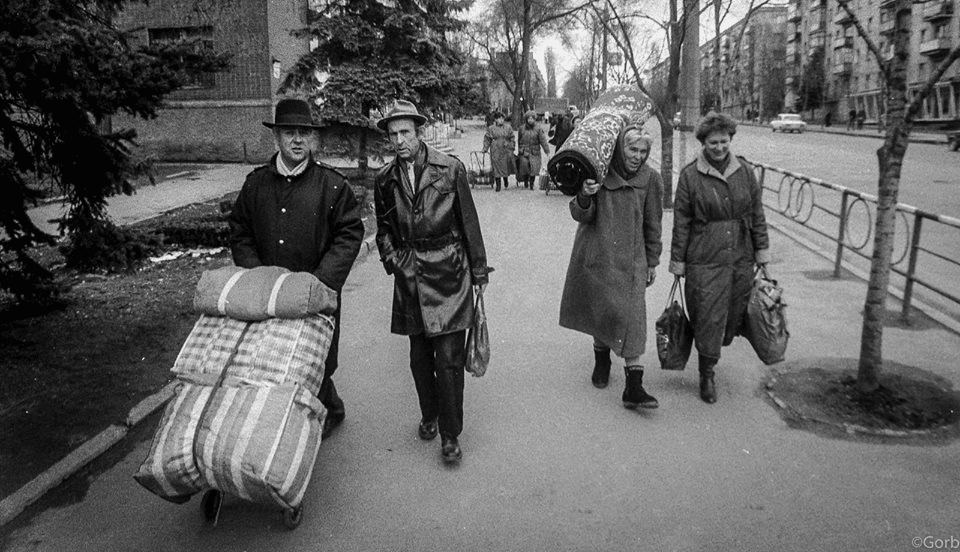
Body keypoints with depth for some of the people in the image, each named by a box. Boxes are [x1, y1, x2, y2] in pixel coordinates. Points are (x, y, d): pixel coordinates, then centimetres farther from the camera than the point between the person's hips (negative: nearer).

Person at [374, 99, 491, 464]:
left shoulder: (449, 169, -5)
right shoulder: (386, 179, 5)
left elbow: (469, 221, 0)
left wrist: (479, 268, 3)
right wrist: (391, 259, 4)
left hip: (448, 274, -3)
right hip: (410, 277, 4)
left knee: (449, 358, -5)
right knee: (419, 356, 13)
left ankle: (450, 434, 8)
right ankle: (429, 416, 35)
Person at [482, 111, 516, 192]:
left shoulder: (508, 128, 8)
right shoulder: (491, 128, 3)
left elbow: (512, 138, 12)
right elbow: (487, 139, 6)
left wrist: (511, 147, 5)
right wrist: (485, 149, 0)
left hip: (506, 150, 1)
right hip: (495, 151, -1)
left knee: (506, 166, 3)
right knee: (496, 167, -3)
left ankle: (505, 179, 33)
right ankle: (498, 185, 4)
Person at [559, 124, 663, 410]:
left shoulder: (650, 179, -4)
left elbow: (652, 224, 6)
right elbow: (581, 216, -9)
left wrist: (652, 262, 10)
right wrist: (584, 197, -32)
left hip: (630, 258, 0)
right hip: (595, 255, 0)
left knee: (631, 316, -8)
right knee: (598, 309, 12)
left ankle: (633, 386, -7)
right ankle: (601, 360, 38)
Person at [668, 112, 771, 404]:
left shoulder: (745, 171, 6)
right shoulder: (690, 175, -4)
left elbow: (757, 214, 11)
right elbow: (681, 221, -3)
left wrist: (762, 251, 7)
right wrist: (678, 260, -4)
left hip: (741, 259, 4)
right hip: (705, 261, -4)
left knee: (735, 315, 10)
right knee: (708, 318, -1)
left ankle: (713, 353, 35)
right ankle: (707, 375, 14)